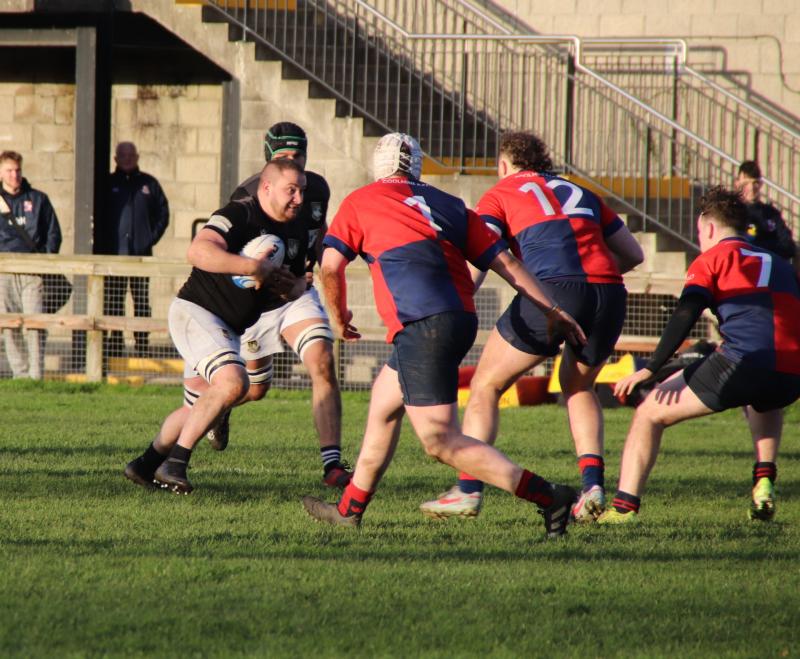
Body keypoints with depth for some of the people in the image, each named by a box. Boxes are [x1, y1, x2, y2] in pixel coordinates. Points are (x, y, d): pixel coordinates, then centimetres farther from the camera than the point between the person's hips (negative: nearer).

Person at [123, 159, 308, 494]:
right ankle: (174, 462, -21)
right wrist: (253, 267, -36)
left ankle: (145, 465, 34)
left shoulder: (296, 232, 9)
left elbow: (298, 282, 23)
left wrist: (290, 288, -2)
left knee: (198, 409, 16)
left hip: (230, 332, 10)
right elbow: (198, 251, -34)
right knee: (233, 382, -29)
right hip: (195, 311, -10)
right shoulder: (239, 215, -18)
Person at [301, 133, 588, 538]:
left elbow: (330, 266, 1)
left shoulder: (359, 202, 10)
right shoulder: (449, 205, 20)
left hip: (422, 325, -7)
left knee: (441, 441, -10)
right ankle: (350, 509, 34)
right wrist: (553, 312, 16)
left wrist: (339, 316, 19)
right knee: (382, 405, 26)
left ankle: (546, 496, -17)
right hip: (461, 319, 7)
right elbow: (505, 263, 14)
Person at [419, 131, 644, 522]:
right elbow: (633, 253, 29)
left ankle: (469, 490, 3)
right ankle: (592, 483, 9)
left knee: (486, 385, 12)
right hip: (609, 295, 5)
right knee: (578, 387, 28)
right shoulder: (580, 193, 29)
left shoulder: (500, 194, 16)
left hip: (554, 289, -5)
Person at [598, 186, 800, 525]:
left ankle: (624, 506, -5)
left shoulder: (713, 258, 12)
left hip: (742, 365, -6)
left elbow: (685, 315, -2)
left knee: (650, 413, 6)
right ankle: (764, 483, 21)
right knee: (762, 403, 43)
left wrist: (650, 369, -7)